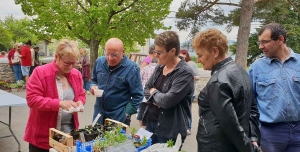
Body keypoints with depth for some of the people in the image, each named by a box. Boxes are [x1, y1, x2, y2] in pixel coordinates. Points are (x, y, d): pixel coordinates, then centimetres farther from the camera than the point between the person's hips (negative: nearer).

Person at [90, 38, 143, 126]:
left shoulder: (131, 68, -15)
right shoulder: (99, 62, -1)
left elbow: (137, 96, -12)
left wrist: (126, 114, -16)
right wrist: (94, 86, -5)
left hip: (120, 117, -4)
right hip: (99, 114, 5)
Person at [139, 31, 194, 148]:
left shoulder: (185, 73, -19)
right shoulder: (159, 67, 6)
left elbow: (167, 101, -26)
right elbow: (146, 90, 10)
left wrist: (154, 92, -6)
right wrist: (157, 98, -11)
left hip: (169, 130, -7)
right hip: (150, 123, 7)